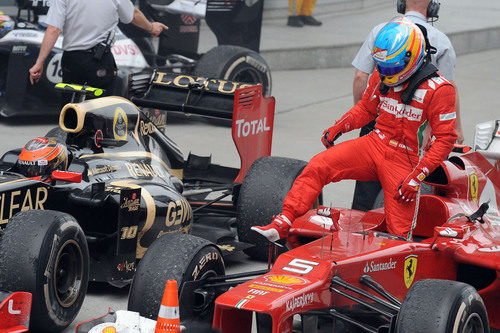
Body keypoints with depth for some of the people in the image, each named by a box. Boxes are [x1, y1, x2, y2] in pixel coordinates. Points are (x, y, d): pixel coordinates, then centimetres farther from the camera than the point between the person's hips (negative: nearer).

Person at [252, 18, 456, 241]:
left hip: (405, 160, -4)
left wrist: (417, 177, -20)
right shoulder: (382, 76, 3)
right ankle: (280, 226, -20)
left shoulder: (438, 89, -14)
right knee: (318, 166, -18)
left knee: (399, 232, -10)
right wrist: (338, 128, 4)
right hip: (375, 144, 4)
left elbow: (445, 139, -13)